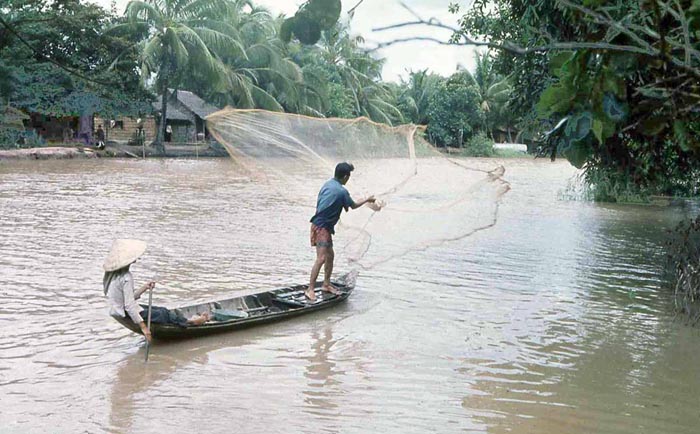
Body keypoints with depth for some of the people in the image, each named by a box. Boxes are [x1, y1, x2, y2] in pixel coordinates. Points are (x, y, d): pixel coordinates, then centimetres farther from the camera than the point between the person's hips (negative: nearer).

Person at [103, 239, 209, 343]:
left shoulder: (114, 274, 4)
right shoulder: (126, 278, -26)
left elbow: (128, 298, 8)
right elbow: (129, 305, -29)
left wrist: (144, 288, 5)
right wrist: (143, 326, -27)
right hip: (128, 315, -9)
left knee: (162, 310, 18)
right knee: (165, 314, 7)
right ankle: (190, 322, 26)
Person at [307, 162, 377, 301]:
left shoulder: (327, 184, 8)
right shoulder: (341, 192, -16)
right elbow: (353, 206, 2)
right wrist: (367, 200, 17)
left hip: (325, 227, 10)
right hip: (321, 227, -10)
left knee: (330, 255, 17)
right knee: (321, 258, -14)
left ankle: (326, 284, 28)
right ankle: (310, 289, -15)